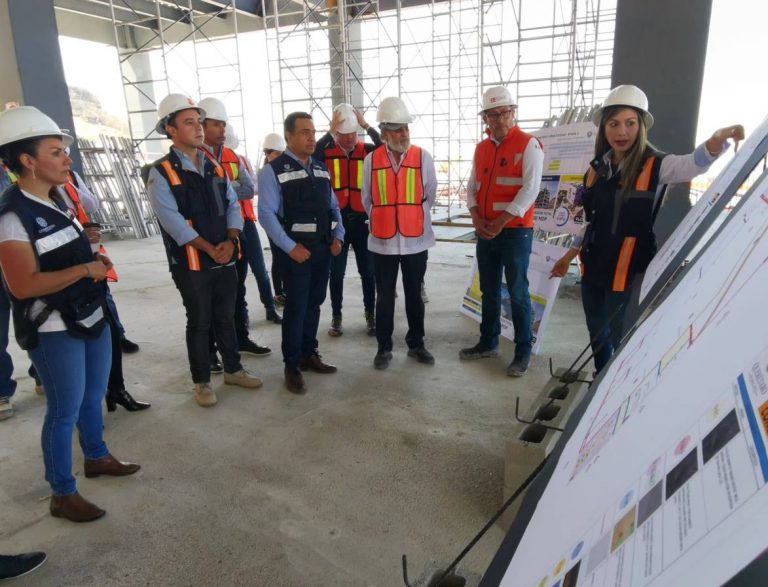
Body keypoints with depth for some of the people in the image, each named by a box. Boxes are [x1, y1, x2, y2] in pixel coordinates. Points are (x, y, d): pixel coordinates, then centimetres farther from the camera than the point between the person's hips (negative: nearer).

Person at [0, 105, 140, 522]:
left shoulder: (57, 201, 9)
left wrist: (95, 260, 3)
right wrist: (84, 269, -21)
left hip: (90, 317, 8)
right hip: (53, 331, -8)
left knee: (93, 395, 21)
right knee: (65, 410, 3)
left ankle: (97, 457, 42)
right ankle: (63, 494, 21)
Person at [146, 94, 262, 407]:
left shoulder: (215, 167, 10)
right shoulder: (161, 173, -9)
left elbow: (232, 205, 7)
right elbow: (173, 222, -16)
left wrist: (229, 241, -10)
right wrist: (210, 250, -16)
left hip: (226, 258, 5)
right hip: (191, 263, -5)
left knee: (226, 317, 16)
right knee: (199, 323, 6)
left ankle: (233, 369, 32)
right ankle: (201, 381, 22)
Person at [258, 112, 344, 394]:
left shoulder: (321, 169, 13)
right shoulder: (273, 170, -7)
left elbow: (333, 207, 17)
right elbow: (266, 213, -14)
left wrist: (338, 236, 2)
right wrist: (290, 247, -17)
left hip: (323, 247, 6)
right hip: (295, 250, -6)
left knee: (314, 304, 14)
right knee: (296, 308, 0)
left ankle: (309, 354, 29)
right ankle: (292, 366, 13)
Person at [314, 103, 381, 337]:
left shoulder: (367, 150, 2)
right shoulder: (327, 152, 0)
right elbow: (310, 155, -21)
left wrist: (367, 126, -15)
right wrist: (331, 132, -20)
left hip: (362, 219, 1)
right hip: (336, 220, 0)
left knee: (368, 271, 8)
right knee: (336, 272, 7)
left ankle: (370, 315, 21)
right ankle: (336, 317, 19)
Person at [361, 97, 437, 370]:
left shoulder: (422, 158, -2)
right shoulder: (371, 160, -1)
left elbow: (429, 196, 6)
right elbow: (367, 199, 9)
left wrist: (412, 218, 11)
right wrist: (382, 221, 12)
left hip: (416, 239, 0)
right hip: (383, 240, 0)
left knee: (414, 295, 11)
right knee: (385, 296, 9)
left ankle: (416, 344, 26)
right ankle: (384, 347, 22)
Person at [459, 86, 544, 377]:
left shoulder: (528, 145, -7)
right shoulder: (481, 148, 12)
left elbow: (530, 188, -15)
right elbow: (472, 186, 11)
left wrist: (501, 222, -18)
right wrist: (476, 218, -6)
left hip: (516, 231, -6)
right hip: (485, 232, 6)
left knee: (517, 292, 0)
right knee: (489, 290, 14)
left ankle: (523, 350, 13)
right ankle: (488, 342, 28)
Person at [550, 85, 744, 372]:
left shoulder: (655, 165, -9)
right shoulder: (597, 168, 6)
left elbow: (693, 164, -30)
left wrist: (716, 141, -51)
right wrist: (569, 255, 19)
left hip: (628, 270, -5)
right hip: (594, 267, 6)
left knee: (622, 338, 2)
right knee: (597, 334, 19)